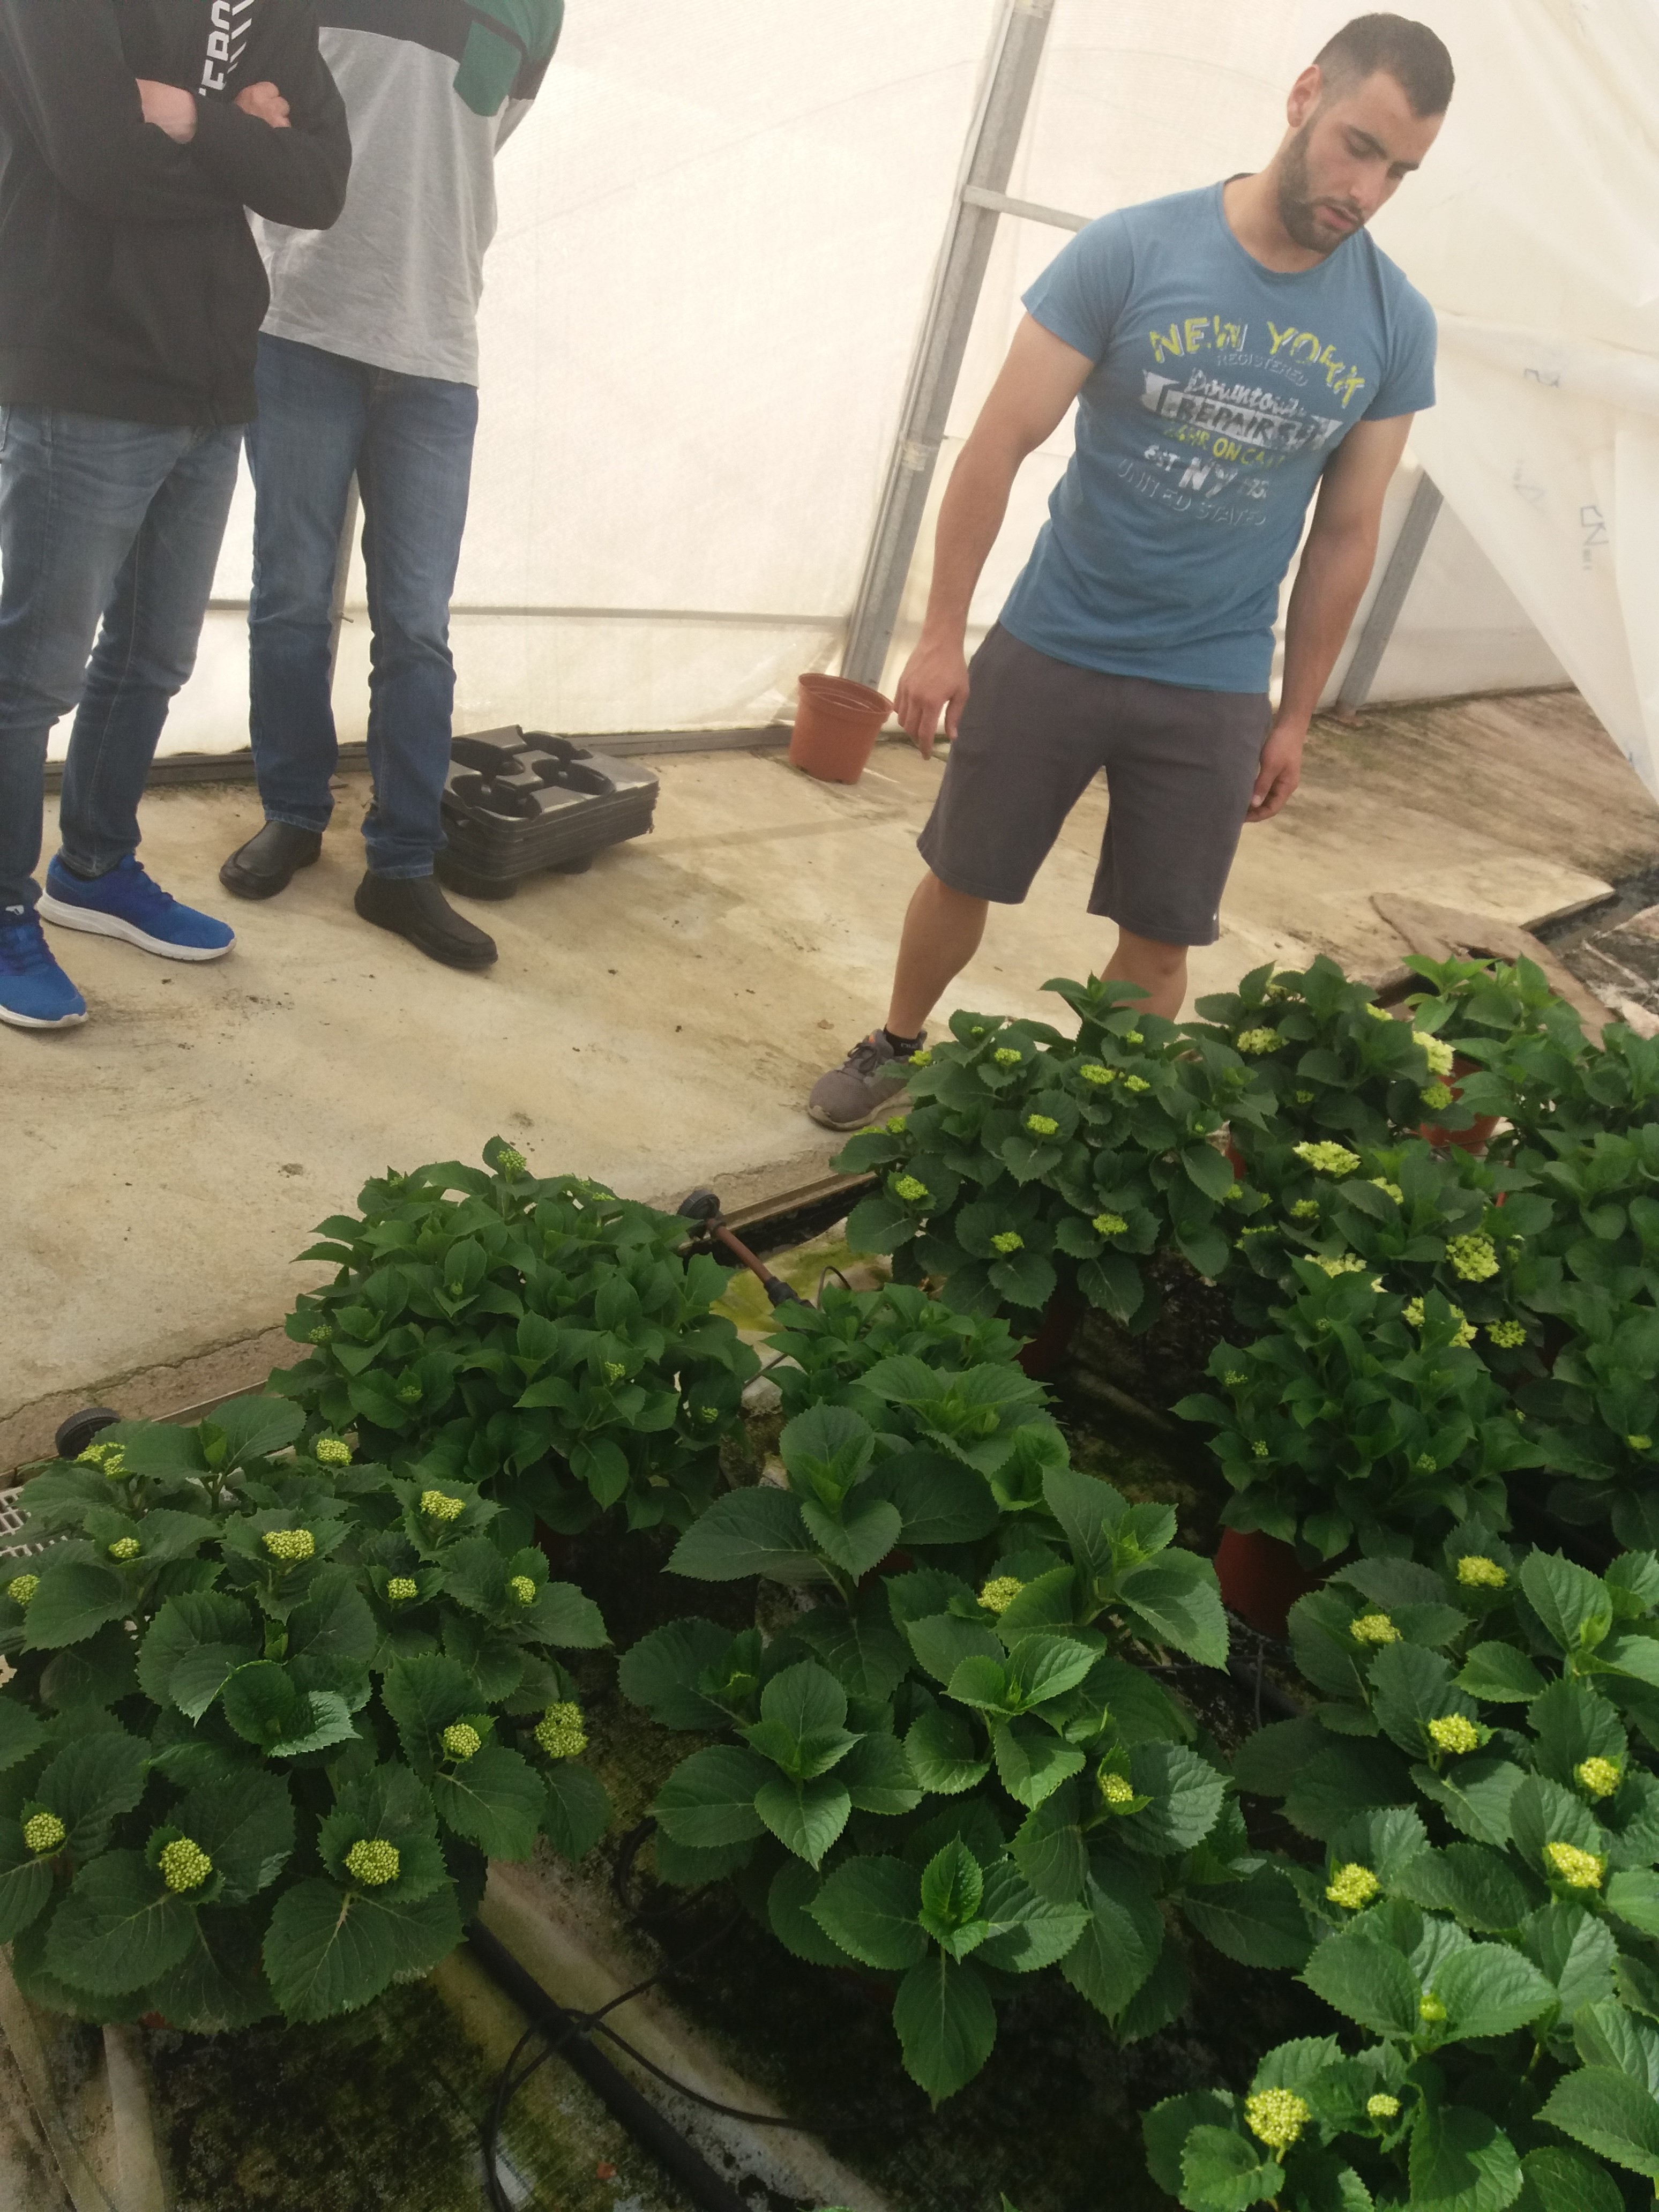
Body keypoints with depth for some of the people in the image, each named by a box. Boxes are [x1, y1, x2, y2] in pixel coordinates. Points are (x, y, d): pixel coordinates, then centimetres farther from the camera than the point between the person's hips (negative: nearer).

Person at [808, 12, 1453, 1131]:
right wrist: (942, 632, -10)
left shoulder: (1395, 325, -3)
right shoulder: (1130, 252, -11)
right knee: (960, 879, 11)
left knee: (1159, 941, 6)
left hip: (1213, 690, 2)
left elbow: (1346, 536, 5)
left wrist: (1296, 716, 7)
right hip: (1049, 648, -1)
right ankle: (895, 1049, 37)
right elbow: (1001, 443, -8)